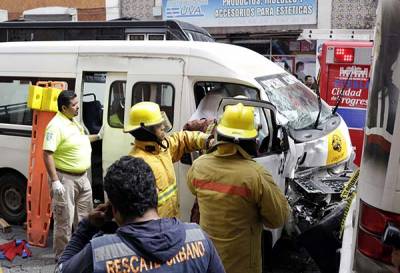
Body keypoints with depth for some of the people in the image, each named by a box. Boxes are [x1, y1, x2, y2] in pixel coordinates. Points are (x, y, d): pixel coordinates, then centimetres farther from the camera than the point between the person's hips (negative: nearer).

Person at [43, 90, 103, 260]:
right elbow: (47, 154, -24)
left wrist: (98, 136, 29)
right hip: (65, 179, -9)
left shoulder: (73, 121, 10)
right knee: (64, 221, 1)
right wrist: (55, 181, -27)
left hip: (82, 177, 9)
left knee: (84, 217, 20)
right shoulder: (56, 125, -20)